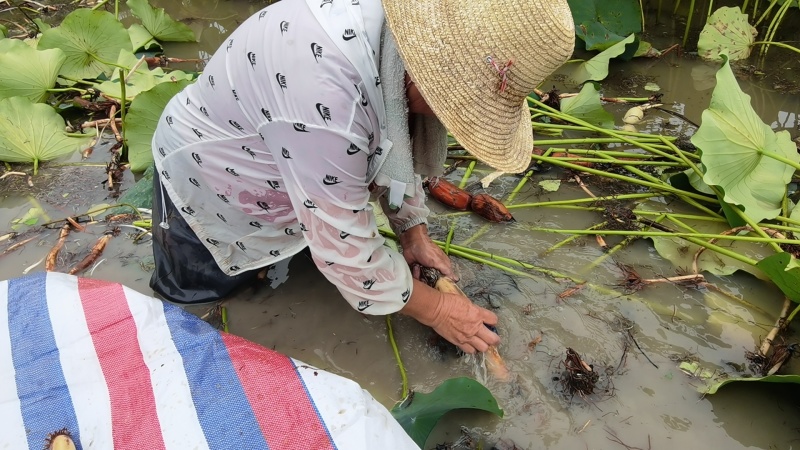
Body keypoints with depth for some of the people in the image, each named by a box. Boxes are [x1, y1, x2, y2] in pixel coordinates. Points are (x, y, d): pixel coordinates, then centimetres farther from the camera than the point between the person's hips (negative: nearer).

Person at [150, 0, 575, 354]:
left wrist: (414, 233, -2)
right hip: (205, 178, -6)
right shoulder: (326, 92, -45)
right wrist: (435, 310, -20)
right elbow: (345, 248, -34)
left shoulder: (401, 36, -19)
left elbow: (396, 143, 0)